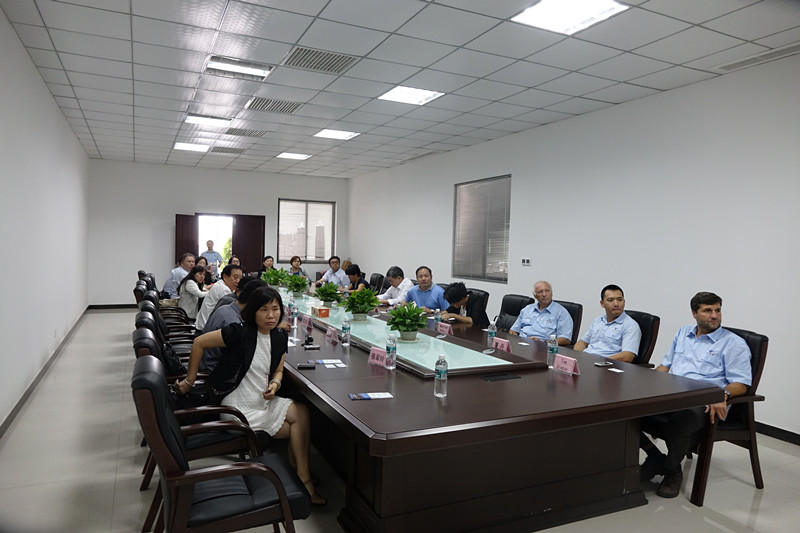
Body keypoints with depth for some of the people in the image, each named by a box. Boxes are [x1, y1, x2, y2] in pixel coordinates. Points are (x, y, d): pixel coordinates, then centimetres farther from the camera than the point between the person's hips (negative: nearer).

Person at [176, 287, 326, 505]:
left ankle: (301, 474, -2)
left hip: (264, 401, 6)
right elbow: (199, 343, -12)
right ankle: (302, 479, 6)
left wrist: (275, 384, -9)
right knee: (295, 429, -13)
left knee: (302, 413, -15)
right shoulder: (240, 332, -19)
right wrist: (190, 380, -5)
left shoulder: (279, 338, 2)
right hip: (239, 407, -6)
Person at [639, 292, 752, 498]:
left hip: (704, 404, -5)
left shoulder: (734, 343, 8)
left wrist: (722, 395, -22)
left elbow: (741, 383, 0)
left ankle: (672, 470, -8)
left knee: (682, 417, -40)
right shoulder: (683, 333, 25)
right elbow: (666, 364, 28)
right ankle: (655, 458, -1)